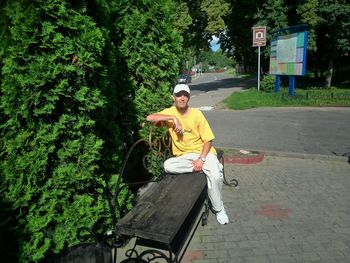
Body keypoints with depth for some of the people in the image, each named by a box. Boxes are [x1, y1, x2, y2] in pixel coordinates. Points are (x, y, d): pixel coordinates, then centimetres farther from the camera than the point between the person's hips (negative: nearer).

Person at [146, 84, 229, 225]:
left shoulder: (197, 114, -8)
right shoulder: (170, 112, -2)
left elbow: (208, 140, -7)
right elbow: (150, 118, -19)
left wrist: (201, 159, -22)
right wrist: (173, 118, -26)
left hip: (203, 152, -2)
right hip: (183, 155, 2)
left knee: (215, 176, -30)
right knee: (167, 165, -29)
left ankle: (218, 209, -2)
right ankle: (209, 167, -13)